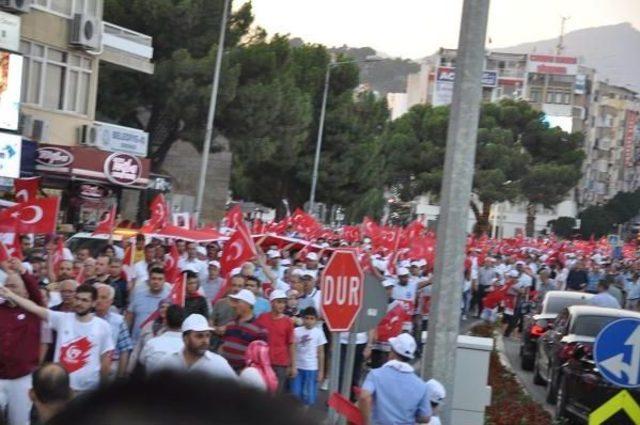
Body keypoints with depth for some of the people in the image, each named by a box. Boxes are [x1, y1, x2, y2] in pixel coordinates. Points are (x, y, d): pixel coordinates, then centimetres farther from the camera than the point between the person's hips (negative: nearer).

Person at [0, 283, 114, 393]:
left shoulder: (103, 326, -3)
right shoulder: (62, 319, -1)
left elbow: (105, 360, 2)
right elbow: (35, 308, -10)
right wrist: (11, 296, -21)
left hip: (90, 389, -1)